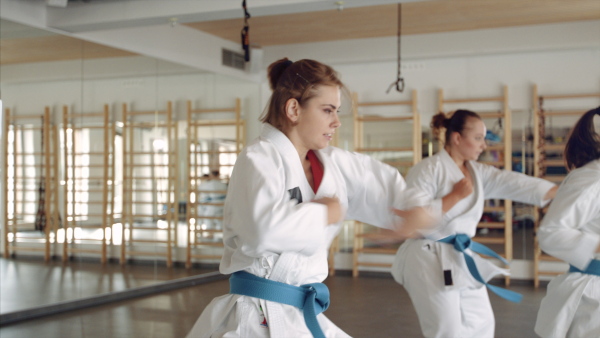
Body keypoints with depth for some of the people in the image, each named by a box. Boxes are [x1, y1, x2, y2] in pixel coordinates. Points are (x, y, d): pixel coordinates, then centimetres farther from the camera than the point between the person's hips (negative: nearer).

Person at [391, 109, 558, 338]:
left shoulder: (478, 172, 9)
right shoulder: (427, 170, -13)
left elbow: (514, 183, -2)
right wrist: (455, 196, -18)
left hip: (461, 258, 8)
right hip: (430, 261, -8)